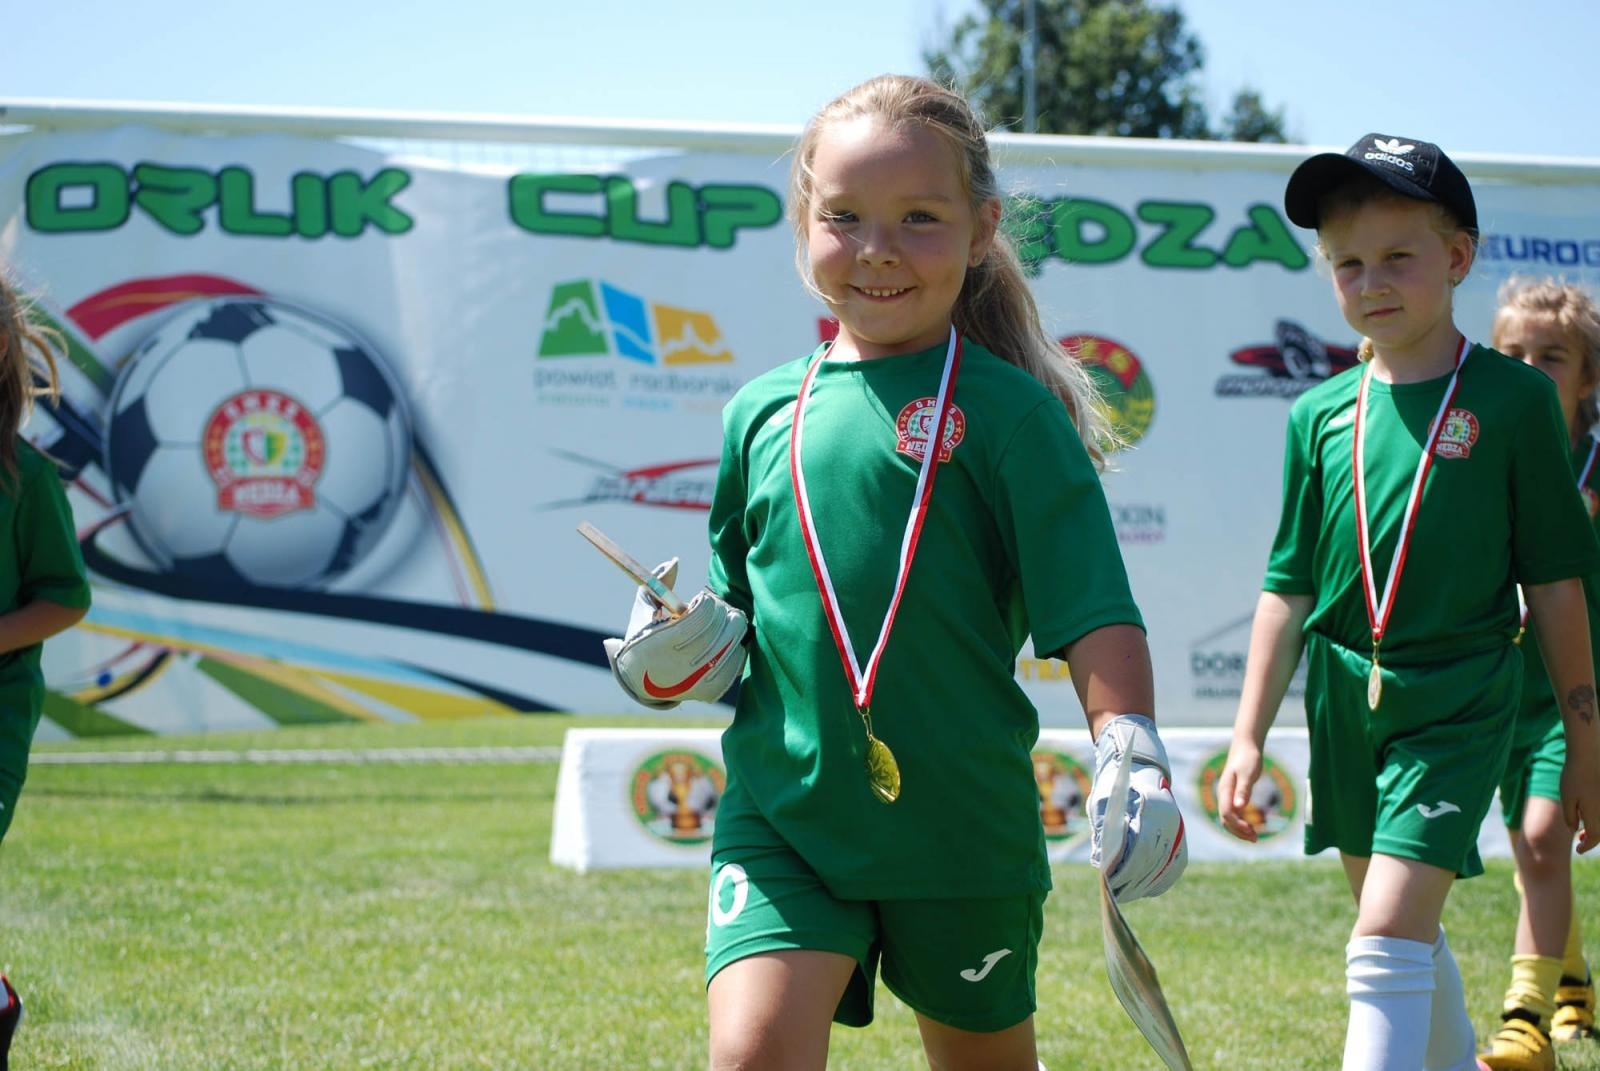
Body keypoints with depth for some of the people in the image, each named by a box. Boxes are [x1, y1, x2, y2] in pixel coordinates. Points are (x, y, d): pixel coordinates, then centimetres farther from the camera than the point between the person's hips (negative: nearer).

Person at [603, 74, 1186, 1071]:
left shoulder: (1009, 412, -5)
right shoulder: (762, 412, 8)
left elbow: (1093, 609, -10)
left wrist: (1132, 755, -23)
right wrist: (685, 655, -1)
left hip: (964, 827, -2)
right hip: (782, 811, 2)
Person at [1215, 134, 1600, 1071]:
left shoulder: (1514, 400, -5)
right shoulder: (1321, 414, 5)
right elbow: (1289, 588, 9)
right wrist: (1250, 736, 7)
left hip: (1458, 702, -5)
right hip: (1345, 701, 5)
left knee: (1389, 943, -16)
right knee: (1409, 935, 17)